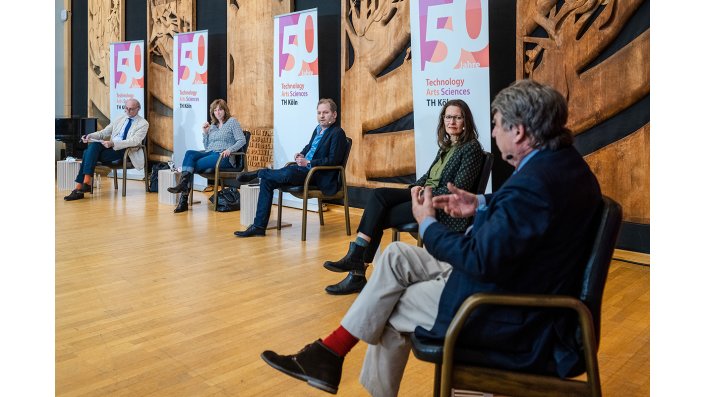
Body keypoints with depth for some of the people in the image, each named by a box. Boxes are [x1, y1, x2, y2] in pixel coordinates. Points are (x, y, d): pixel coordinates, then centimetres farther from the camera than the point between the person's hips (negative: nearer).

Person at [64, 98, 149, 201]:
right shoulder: (120, 119, 23)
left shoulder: (143, 123, 1)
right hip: (110, 146, 6)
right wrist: (90, 136, -3)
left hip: (124, 151, -6)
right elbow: (104, 132, 20)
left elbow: (134, 141, -15)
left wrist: (113, 143, -27)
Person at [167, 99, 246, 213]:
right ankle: (183, 184, -37)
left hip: (223, 157, -6)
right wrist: (205, 132, 8)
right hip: (209, 153, 6)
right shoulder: (212, 125, 23)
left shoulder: (232, 121, 6)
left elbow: (242, 140, -4)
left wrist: (230, 149, -19)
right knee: (189, 153, -25)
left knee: (195, 165, -24)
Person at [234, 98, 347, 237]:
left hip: (320, 176, -8)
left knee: (288, 173, -35)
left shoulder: (337, 133, -8)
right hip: (304, 168, 9)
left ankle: (260, 173, 0)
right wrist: (302, 154, 8)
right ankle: (259, 226, -6)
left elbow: (333, 160, -16)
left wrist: (308, 163, -20)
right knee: (267, 181, -6)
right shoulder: (318, 129, 17)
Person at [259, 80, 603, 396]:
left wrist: (428, 224, -14)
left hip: (510, 317, -9)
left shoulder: (533, 183, -29)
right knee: (397, 255, 7)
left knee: (391, 307, 3)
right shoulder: (562, 159, 3)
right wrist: (482, 205, 9)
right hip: (516, 276, 10)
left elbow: (482, 260, -28)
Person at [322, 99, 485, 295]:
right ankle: (356, 257, -22)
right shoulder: (446, 146, 19)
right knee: (379, 194, -16)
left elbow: (459, 188, -14)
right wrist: (416, 187, -1)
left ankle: (358, 272, -6)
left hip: (443, 209, -8)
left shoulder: (471, 148, -5)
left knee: (379, 217, -15)